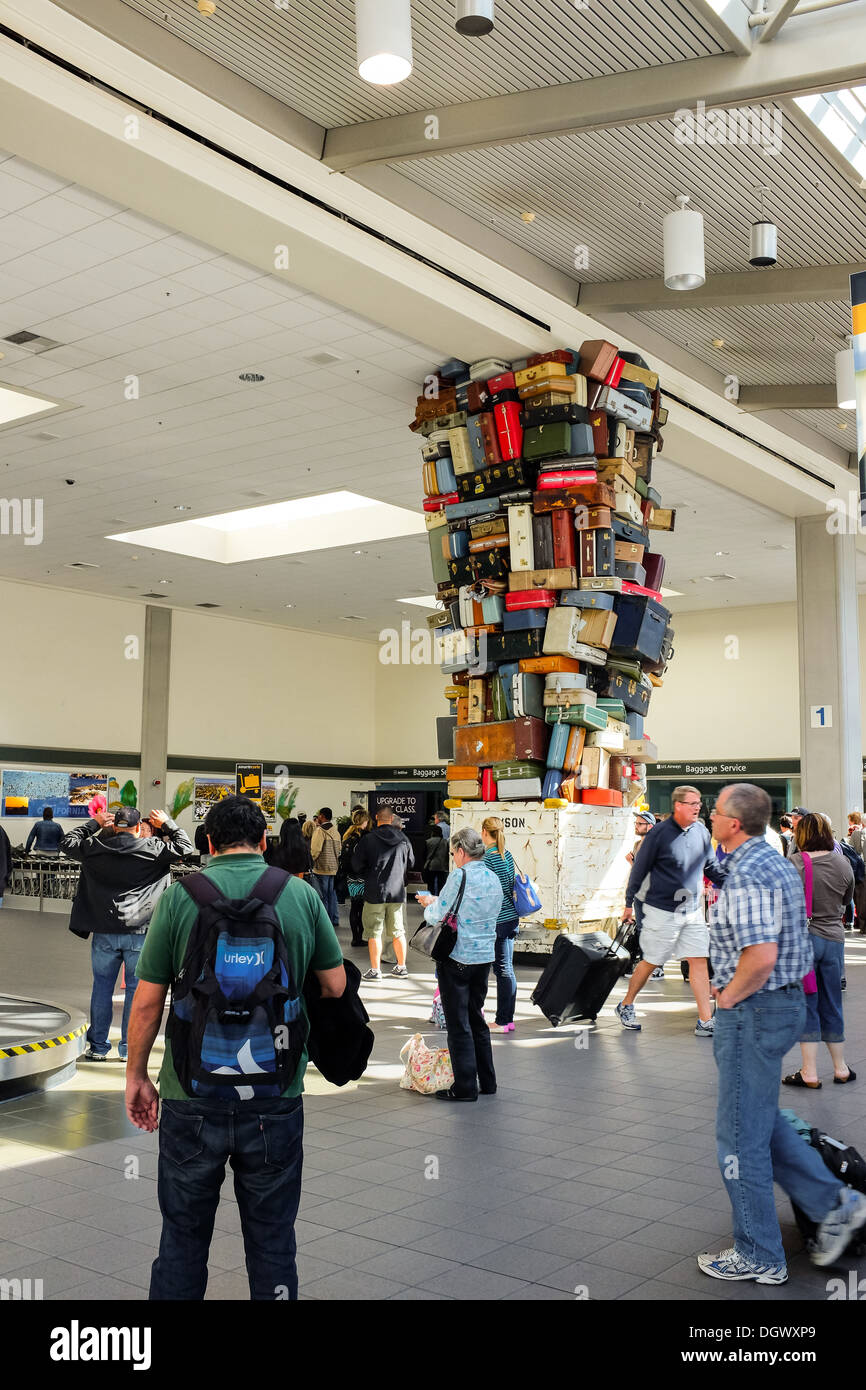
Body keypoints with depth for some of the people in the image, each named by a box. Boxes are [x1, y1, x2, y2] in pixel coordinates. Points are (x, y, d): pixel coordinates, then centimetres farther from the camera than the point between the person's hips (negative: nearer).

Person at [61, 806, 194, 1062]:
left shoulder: (95, 847, -1)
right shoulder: (151, 849, -6)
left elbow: (67, 842, 16)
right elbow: (186, 847, 3)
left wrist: (94, 823, 21)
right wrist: (167, 824, 13)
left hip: (104, 933, 2)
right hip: (139, 933, -2)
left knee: (102, 986, 12)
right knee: (136, 988, 7)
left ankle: (98, 1047, 17)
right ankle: (129, 1048, 10)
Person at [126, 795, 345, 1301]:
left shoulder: (180, 896, -7)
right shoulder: (301, 894, -3)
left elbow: (148, 1002, -5)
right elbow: (336, 985, 4)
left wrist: (137, 1076, 8)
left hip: (193, 1094, -1)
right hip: (276, 1097, 1)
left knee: (183, 1238, 15)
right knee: (272, 1240, 14)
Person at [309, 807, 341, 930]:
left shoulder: (320, 830, -14)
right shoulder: (335, 831, 11)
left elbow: (315, 849, -17)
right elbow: (339, 849, 15)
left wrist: (313, 859, 0)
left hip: (321, 868, -7)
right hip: (333, 868, 7)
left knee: (322, 896, -1)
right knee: (331, 894, 15)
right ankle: (334, 919, 18)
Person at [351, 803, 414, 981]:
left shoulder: (368, 839, -10)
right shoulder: (403, 839, 0)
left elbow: (356, 866, -5)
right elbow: (411, 863, 13)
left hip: (375, 892, -3)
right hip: (397, 891, 4)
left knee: (374, 932, 3)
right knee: (398, 931, 14)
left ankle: (375, 970, 5)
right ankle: (401, 967, 22)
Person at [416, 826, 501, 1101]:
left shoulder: (459, 876, -15)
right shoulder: (494, 879, 9)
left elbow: (437, 916, -13)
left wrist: (429, 904, 10)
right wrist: (437, 902, 20)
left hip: (458, 958, -7)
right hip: (485, 957, 7)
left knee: (458, 1024, 1)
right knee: (476, 1019, 18)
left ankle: (465, 1087, 5)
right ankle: (487, 1082, 23)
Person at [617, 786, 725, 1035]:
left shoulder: (702, 832, 5)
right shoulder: (659, 834, -12)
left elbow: (712, 867, 16)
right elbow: (640, 869, -5)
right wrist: (629, 903, -1)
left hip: (693, 911, 5)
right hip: (662, 910, -5)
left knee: (699, 961, 0)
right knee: (651, 962, 5)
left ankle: (705, 1021, 4)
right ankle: (625, 1006, 25)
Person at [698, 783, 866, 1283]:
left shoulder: (746, 875, -22)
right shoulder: (779, 862, 10)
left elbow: (761, 957, -30)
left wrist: (729, 995, -14)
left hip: (753, 1012, -10)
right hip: (788, 1001, 10)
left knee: (742, 1135, 2)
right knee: (762, 1119, 22)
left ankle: (758, 1256, 14)